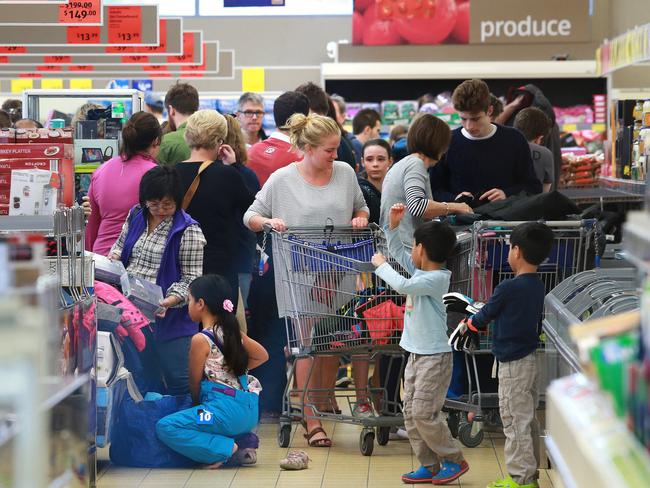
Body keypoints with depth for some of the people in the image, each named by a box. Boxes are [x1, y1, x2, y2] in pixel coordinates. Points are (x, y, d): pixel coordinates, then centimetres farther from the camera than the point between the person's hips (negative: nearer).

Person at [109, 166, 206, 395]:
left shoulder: (188, 231, -10)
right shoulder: (136, 216, 8)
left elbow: (191, 279, -11)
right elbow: (121, 244, 25)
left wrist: (170, 301, -26)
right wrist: (114, 256, 2)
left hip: (167, 316, -6)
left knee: (179, 380, -5)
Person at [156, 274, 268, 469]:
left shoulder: (201, 340, -10)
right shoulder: (233, 331, 11)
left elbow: (195, 382, -2)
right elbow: (262, 356, 24)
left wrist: (196, 405, 16)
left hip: (226, 408, -8)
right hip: (249, 412, 9)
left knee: (165, 427, -11)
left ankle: (227, 450, -17)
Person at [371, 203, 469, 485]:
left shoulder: (436, 278, -18)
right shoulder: (420, 272, 9)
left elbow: (402, 285, -31)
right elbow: (397, 251, 23)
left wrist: (381, 265, -16)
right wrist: (393, 226, 11)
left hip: (434, 357, -9)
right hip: (416, 354, 9)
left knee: (424, 413, -9)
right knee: (411, 412, 8)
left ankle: (453, 460, 6)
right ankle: (429, 466, 14)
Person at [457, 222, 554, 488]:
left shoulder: (508, 288, -21)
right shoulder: (538, 286, 3)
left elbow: (485, 316, -7)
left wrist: (471, 322, 14)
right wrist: (483, 319, 19)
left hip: (513, 364, -8)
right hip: (530, 358, 8)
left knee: (515, 422, -2)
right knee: (528, 419, 15)